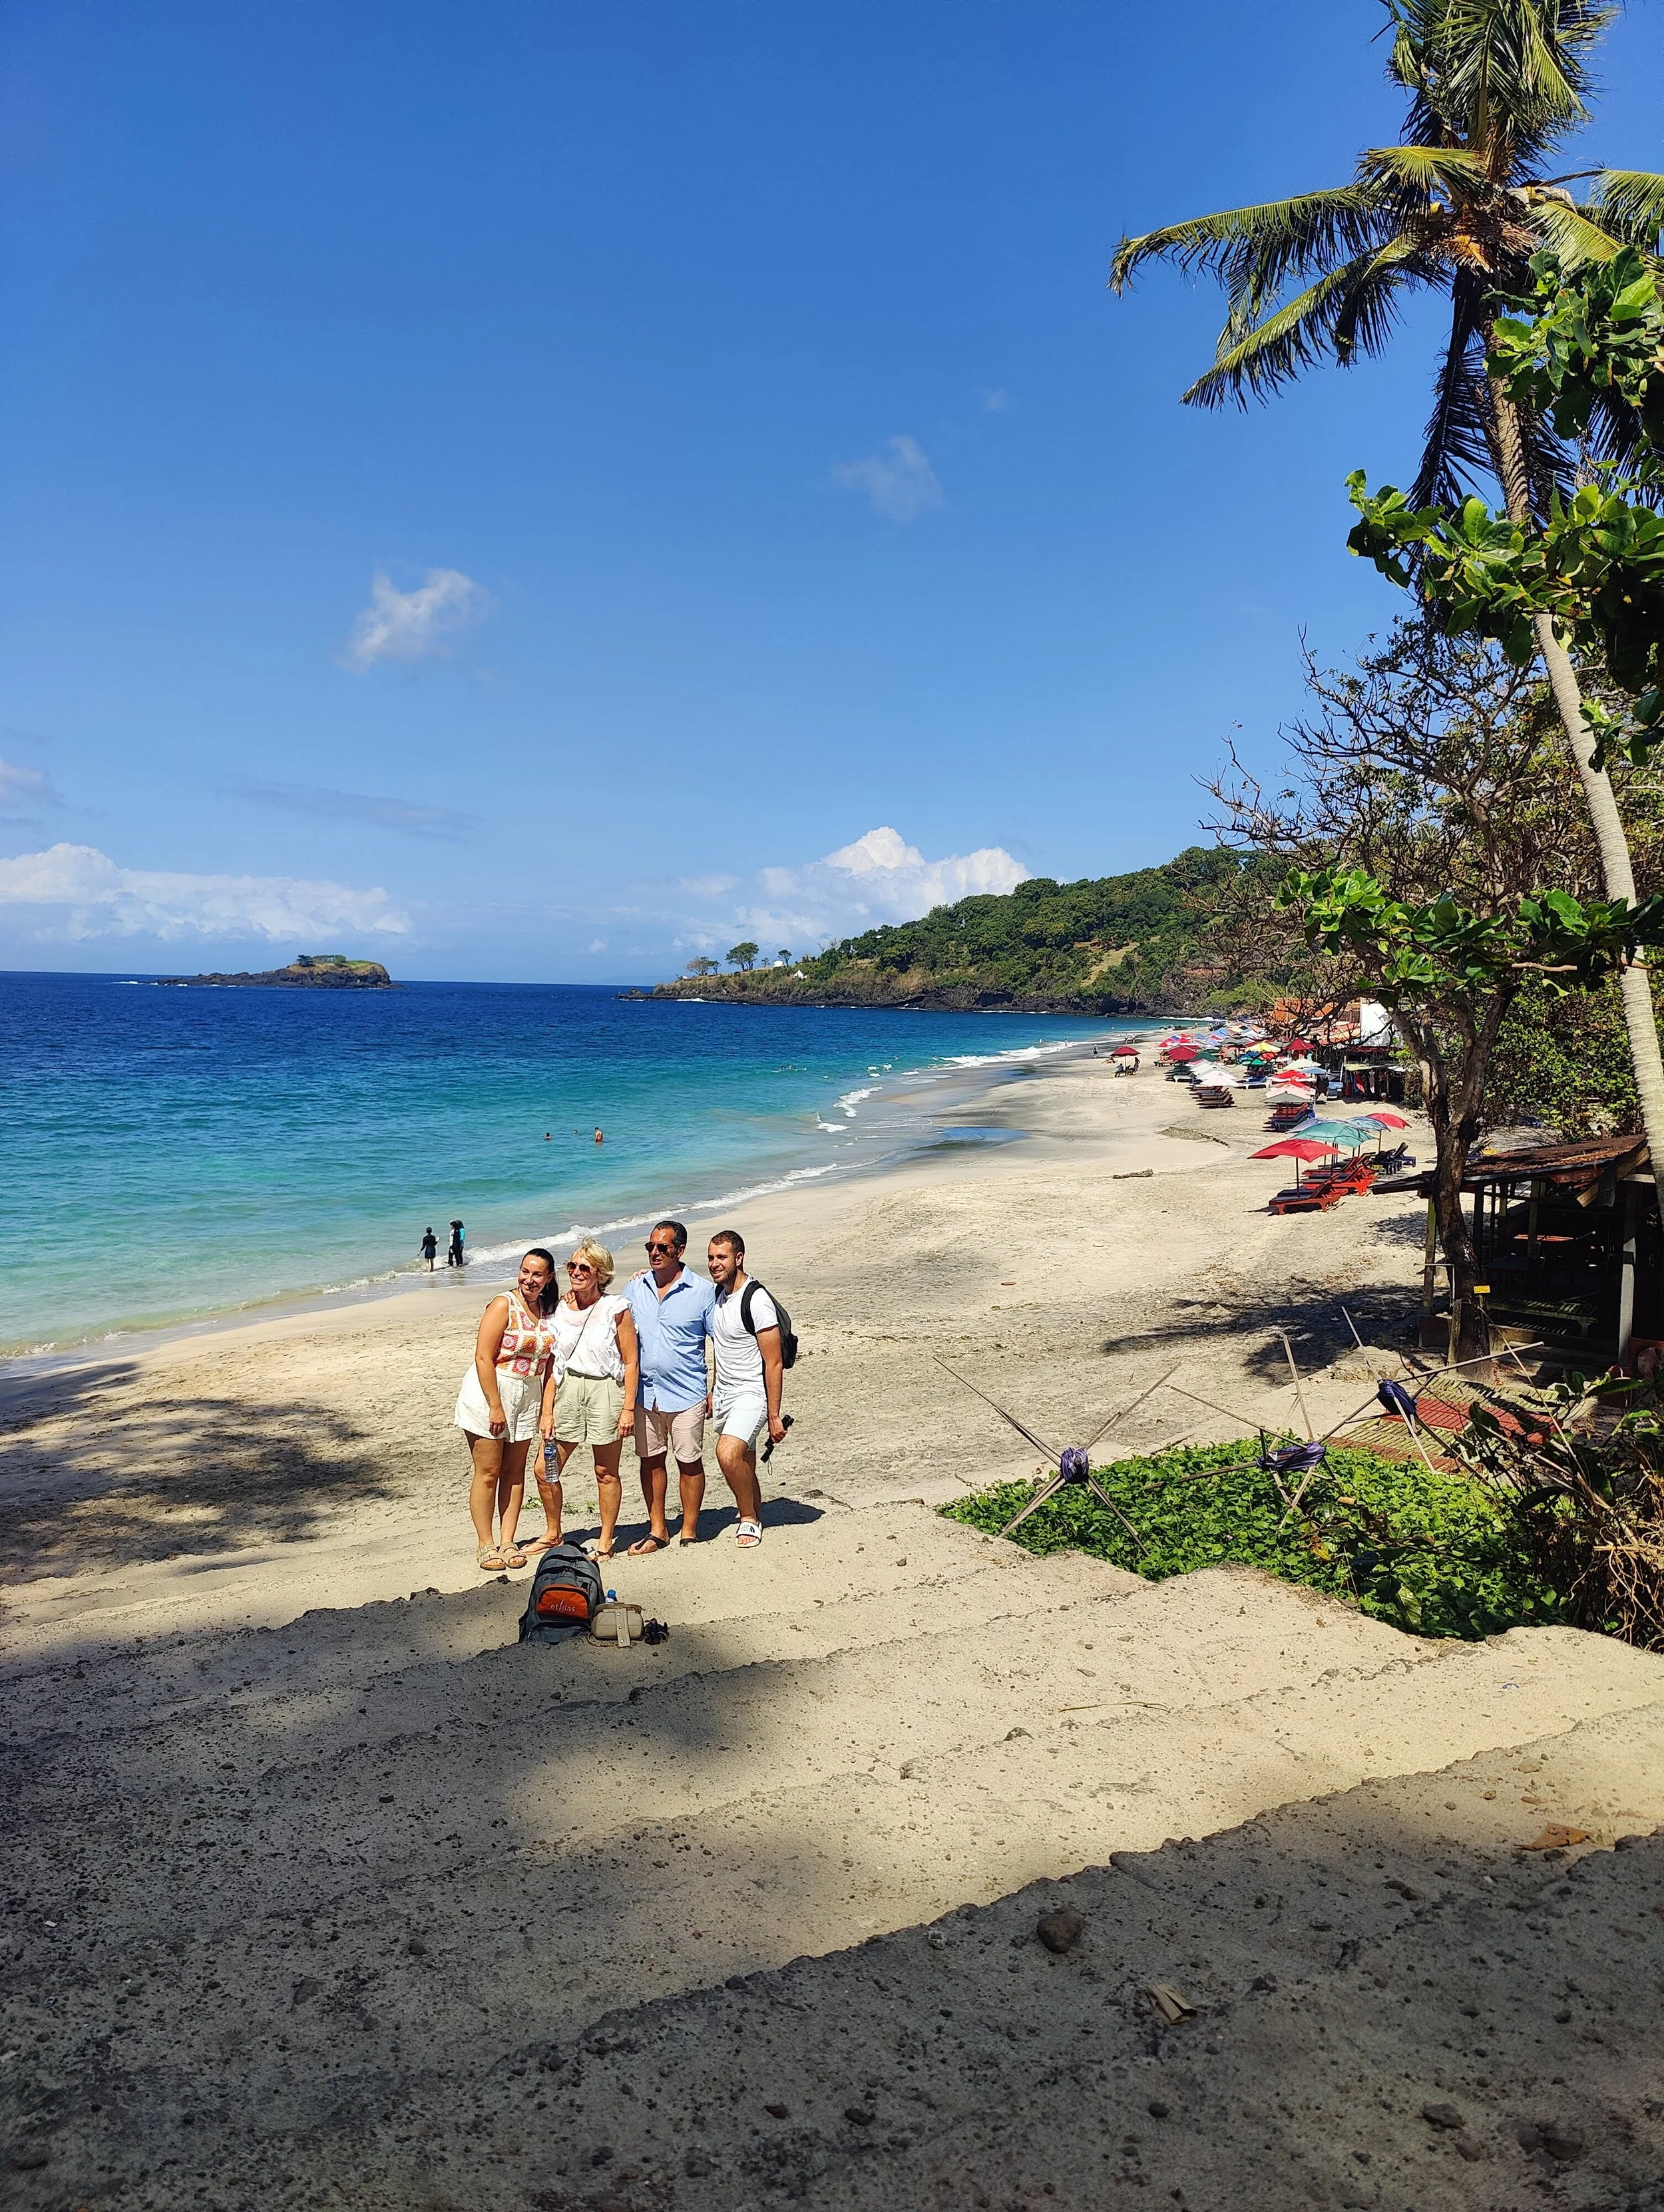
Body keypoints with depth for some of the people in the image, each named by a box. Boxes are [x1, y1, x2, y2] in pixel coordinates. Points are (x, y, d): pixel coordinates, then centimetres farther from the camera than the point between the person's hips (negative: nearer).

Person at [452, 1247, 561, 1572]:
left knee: (514, 1472, 9)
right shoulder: (504, 1305, -11)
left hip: (528, 1398, 6)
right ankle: (486, 1546, 9)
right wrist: (496, 1407, -19)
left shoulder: (549, 1314, 7)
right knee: (488, 1473, 0)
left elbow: (549, 1366, 8)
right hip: (490, 1392, -6)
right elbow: (484, 1358, -16)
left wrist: (547, 1412, 1)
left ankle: (508, 1542, 17)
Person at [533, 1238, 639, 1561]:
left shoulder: (615, 1310, -7)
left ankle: (605, 1543, 19)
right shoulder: (560, 1309, 5)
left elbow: (630, 1362, -6)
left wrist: (628, 1408, -11)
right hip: (568, 1390, 5)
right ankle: (553, 1534, 25)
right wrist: (547, 1413, 4)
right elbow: (552, 1364, 8)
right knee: (545, 1469, 5)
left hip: (606, 1390, -4)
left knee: (606, 1472, 5)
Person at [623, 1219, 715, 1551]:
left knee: (689, 1462, 4)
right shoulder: (636, 1287, 4)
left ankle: (689, 1533, 16)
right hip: (645, 1392, 4)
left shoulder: (702, 1291, -7)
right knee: (650, 1460, 11)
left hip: (686, 1394, -4)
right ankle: (657, 1531, 23)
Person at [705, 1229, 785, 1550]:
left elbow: (774, 1364, -17)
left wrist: (774, 1416, -16)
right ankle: (755, 1518, 30)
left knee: (728, 1454, -24)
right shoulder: (717, 1293, 5)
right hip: (724, 1392, 8)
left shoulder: (757, 1301, -19)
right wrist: (714, 1392, 21)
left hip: (751, 1394, -8)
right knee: (743, 1465, 14)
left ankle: (749, 1518, -4)